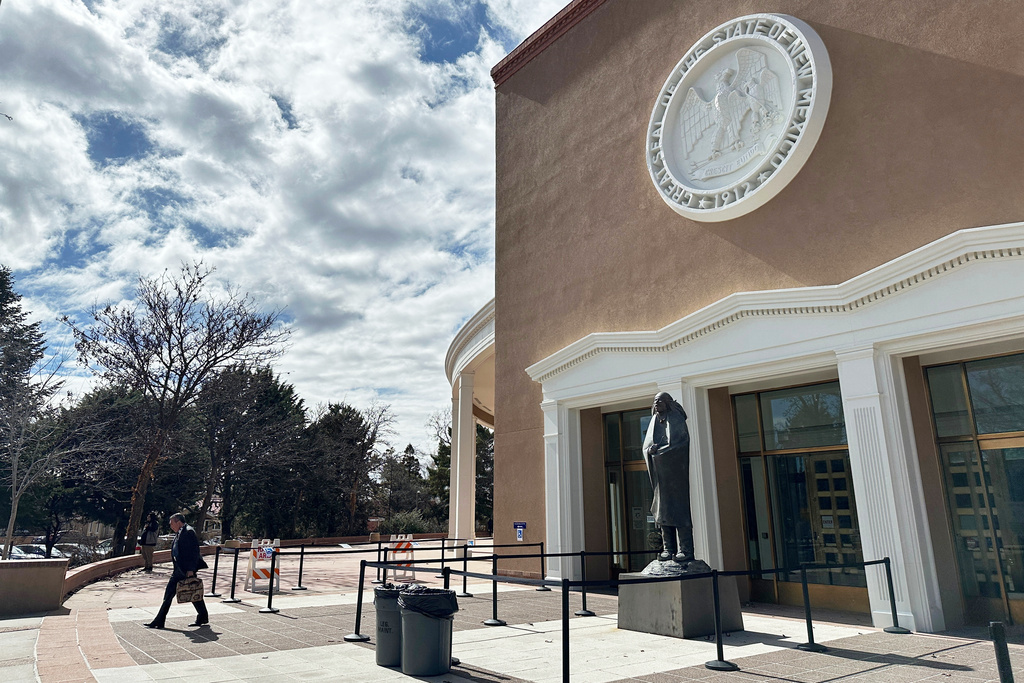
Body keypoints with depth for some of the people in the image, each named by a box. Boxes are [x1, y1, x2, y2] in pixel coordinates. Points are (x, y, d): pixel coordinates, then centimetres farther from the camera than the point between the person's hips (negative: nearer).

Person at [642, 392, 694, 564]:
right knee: (663, 509, 1)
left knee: (679, 509, -9)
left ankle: (686, 550, -9)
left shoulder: (677, 420, 2)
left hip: (676, 471, -5)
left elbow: (679, 443, -10)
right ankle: (668, 549, 3)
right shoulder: (654, 423, 18)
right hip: (660, 474, 5)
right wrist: (650, 450, -10)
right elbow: (646, 446, 13)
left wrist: (657, 450, -10)